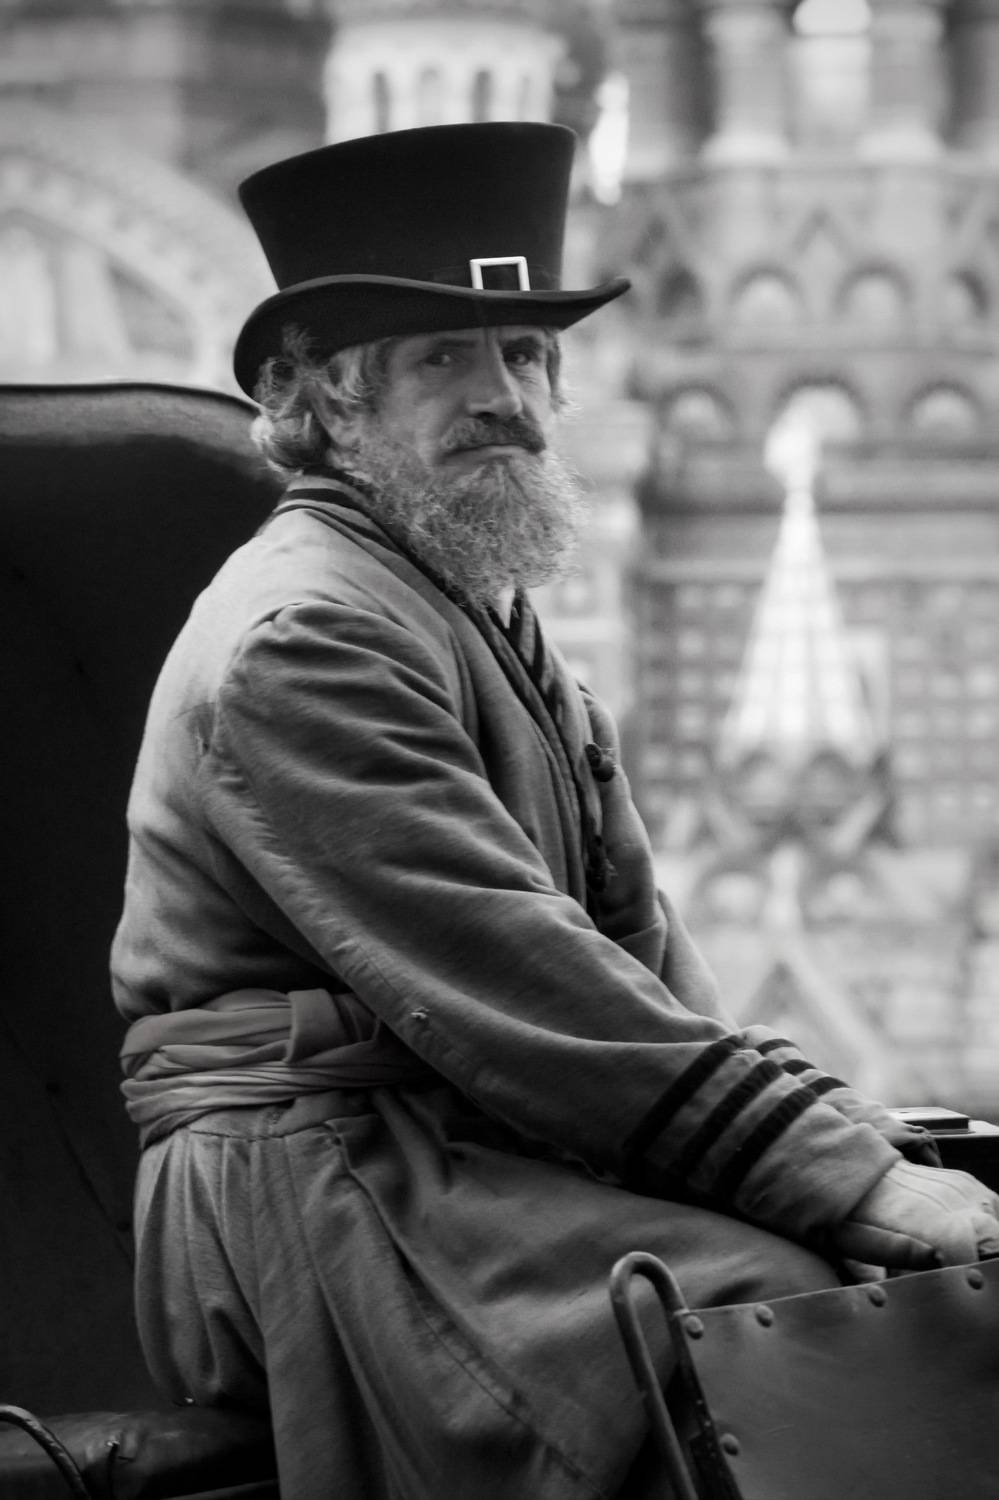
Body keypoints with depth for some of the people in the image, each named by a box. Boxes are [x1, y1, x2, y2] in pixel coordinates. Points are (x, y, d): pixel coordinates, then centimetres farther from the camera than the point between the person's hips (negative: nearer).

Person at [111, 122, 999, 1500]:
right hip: (313, 1175, -9)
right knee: (782, 1329, -30)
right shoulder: (303, 635, -10)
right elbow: (503, 981, -19)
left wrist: (846, 1147, -1)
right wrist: (845, 1169, -22)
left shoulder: (498, 625, 23)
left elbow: (636, 935, 17)